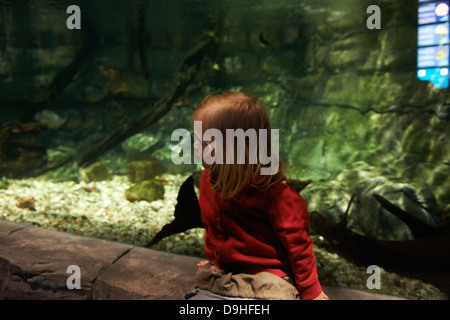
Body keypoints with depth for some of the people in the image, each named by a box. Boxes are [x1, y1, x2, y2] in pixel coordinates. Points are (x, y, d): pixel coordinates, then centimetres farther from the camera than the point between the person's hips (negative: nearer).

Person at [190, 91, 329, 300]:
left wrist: (311, 290, -9)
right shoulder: (208, 178, -2)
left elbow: (296, 238, -15)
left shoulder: (271, 189, -23)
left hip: (267, 274, -5)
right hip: (223, 273, 6)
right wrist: (211, 258, 23)